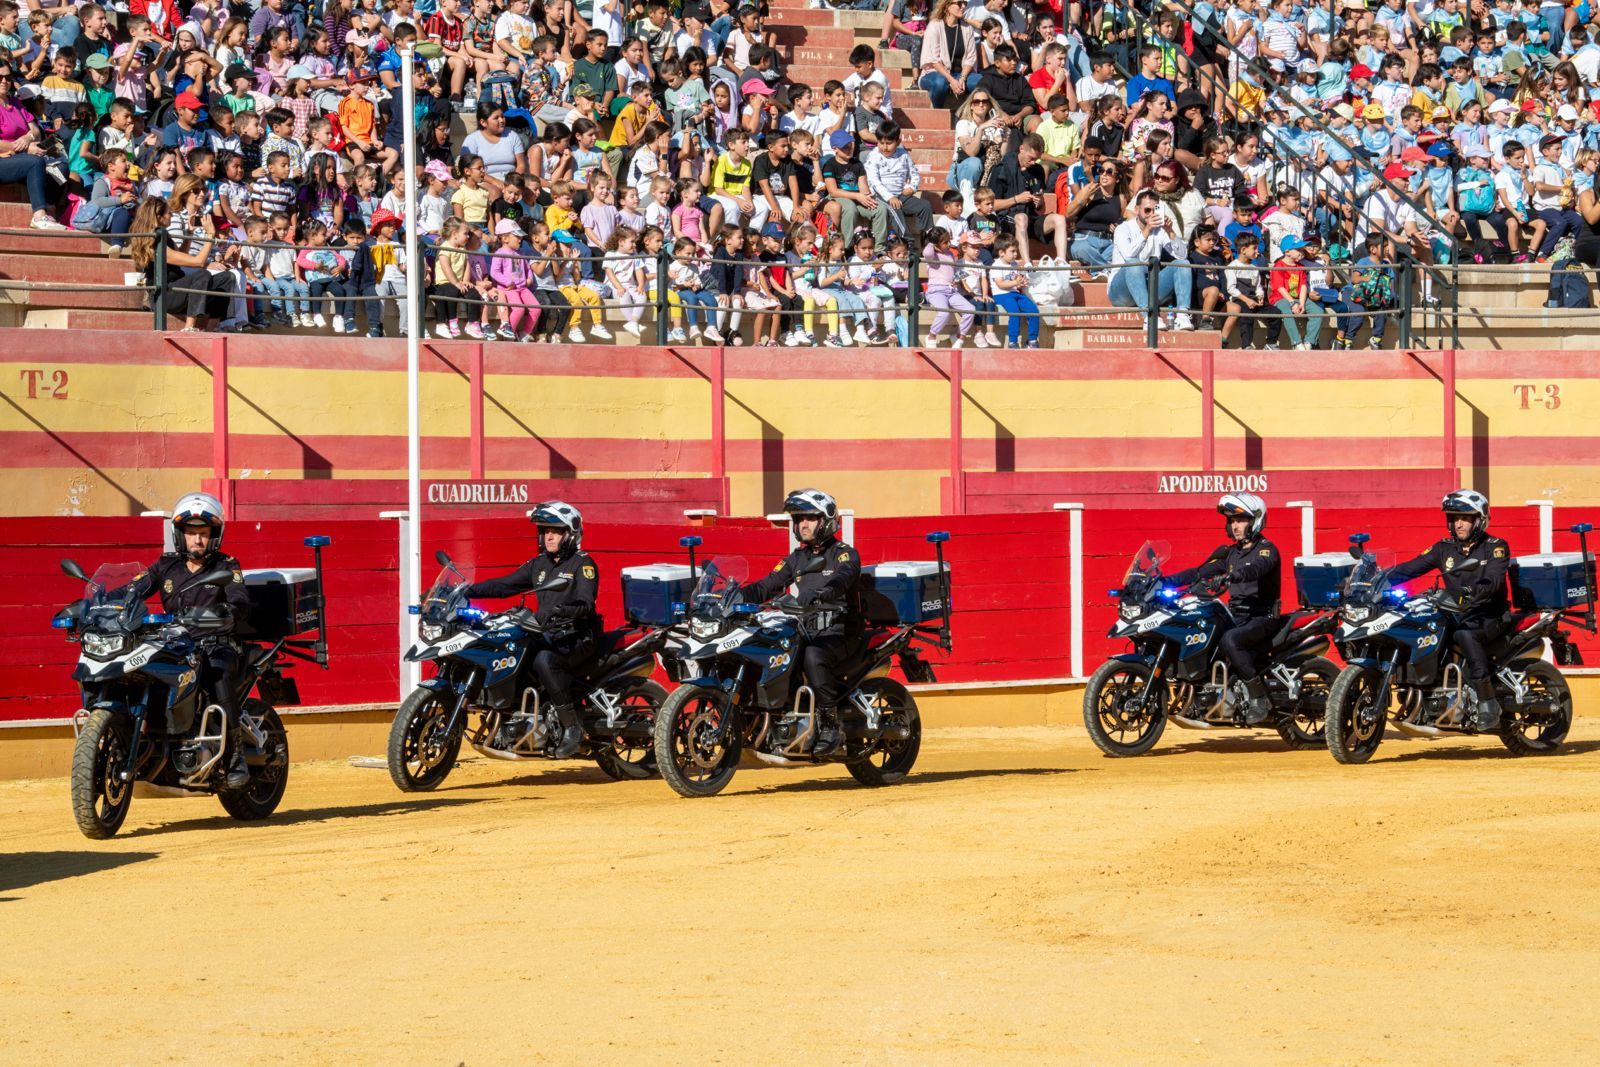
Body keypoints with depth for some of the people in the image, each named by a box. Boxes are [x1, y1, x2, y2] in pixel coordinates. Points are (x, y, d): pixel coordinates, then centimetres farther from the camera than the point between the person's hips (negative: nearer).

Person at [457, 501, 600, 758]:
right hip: (547, 635, 7)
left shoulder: (583, 563, -5)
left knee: (544, 660, -35)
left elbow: (585, 604, -19)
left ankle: (572, 727, -29)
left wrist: (562, 611, -38)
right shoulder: (539, 564, 17)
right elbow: (505, 585, 13)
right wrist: (470, 590, -1)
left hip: (578, 636, -7)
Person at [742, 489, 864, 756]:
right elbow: (768, 585, 12)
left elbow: (843, 577, -22)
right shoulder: (796, 559, 20)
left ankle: (830, 726, -34)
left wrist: (822, 593, -44)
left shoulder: (845, 554, 0)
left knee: (813, 655, -38)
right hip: (804, 631, 6)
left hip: (839, 633, -6)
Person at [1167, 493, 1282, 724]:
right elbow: (1200, 572, 11)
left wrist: (1229, 576, -48)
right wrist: (1167, 580, -2)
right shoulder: (1230, 552, 16)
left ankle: (1259, 698, -27)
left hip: (1263, 617, -8)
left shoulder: (1266, 549, -7)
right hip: (1236, 616, 8)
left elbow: (1255, 569, -29)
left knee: (1230, 640, -35)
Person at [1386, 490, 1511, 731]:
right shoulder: (1445, 549, 12)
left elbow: (1494, 581, -18)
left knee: (1466, 635, -38)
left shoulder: (1496, 547, -1)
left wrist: (1474, 591, -40)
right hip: (1456, 616, 6)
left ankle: (1488, 707, -39)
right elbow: (1410, 568, 4)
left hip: (1490, 616, -6)